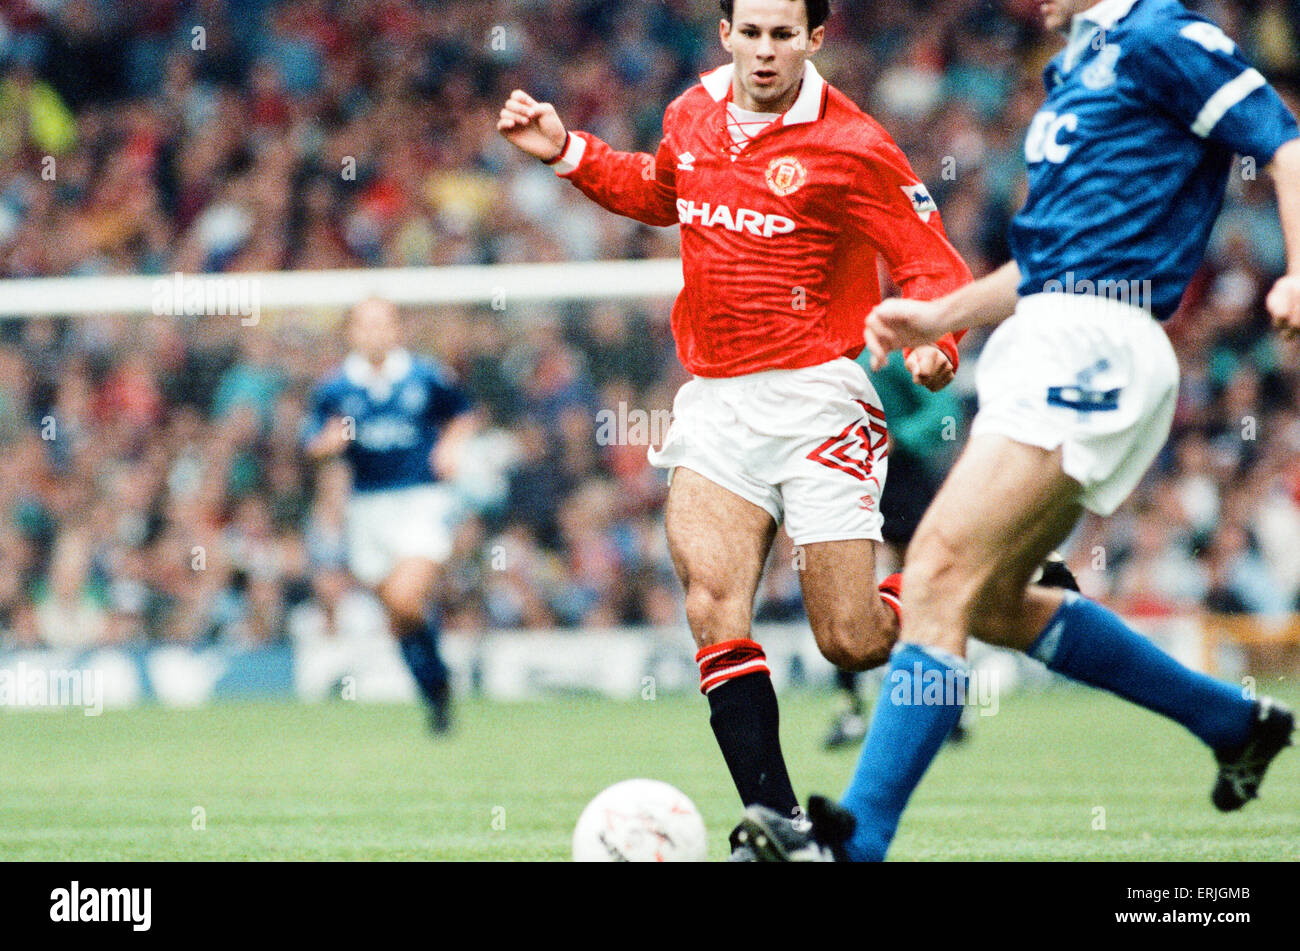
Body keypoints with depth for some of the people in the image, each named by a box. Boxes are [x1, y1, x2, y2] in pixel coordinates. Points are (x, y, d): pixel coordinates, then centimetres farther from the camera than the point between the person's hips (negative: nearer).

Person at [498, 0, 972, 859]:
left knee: (851, 644, -4)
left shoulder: (851, 146, -9)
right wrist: (567, 152, 20)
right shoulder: (693, 114, 8)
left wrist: (935, 340, -27)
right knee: (713, 607, -15)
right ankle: (775, 821, -13)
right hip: (715, 400, 5)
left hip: (813, 398, -4)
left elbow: (936, 270, -7)